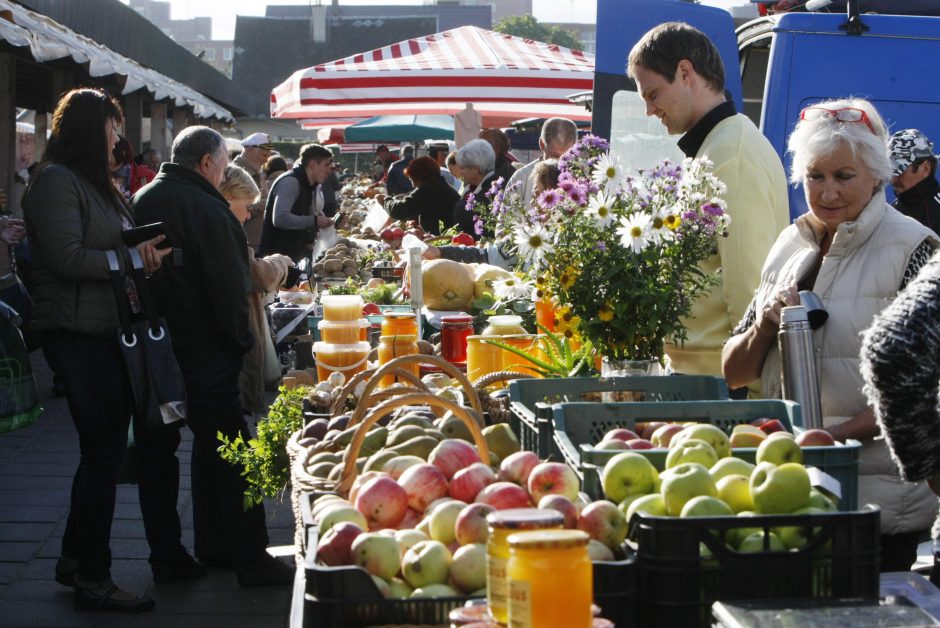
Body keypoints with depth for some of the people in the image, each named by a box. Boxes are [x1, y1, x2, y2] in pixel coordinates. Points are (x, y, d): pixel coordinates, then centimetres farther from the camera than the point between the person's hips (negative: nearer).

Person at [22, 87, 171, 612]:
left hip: (107, 332, 10)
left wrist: (148, 256, -1)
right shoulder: (56, 181, -12)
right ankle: (93, 579, 4)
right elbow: (68, 259, -20)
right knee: (104, 452, -6)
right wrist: (131, 258, -15)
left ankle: (77, 559, 27)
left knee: (105, 449, 15)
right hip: (79, 336, -10)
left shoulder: (97, 183, 18)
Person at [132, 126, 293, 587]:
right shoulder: (205, 208, -16)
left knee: (156, 453, 13)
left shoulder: (141, 202, 9)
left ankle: (165, 554, 18)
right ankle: (249, 560, 1)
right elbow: (229, 286, -16)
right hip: (202, 353, -7)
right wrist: (241, 341, -4)